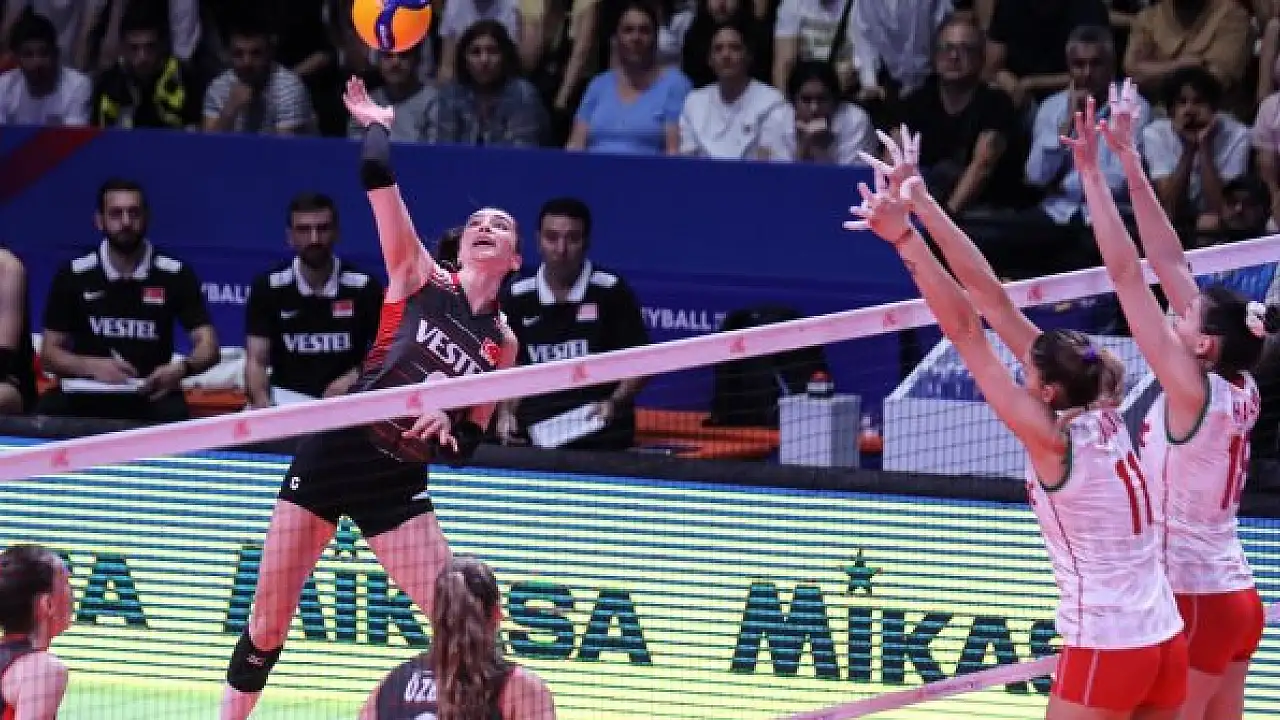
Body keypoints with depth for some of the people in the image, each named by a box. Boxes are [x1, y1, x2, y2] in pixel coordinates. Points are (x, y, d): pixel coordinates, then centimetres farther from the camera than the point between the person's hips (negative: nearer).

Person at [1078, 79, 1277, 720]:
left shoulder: (1192, 392, -15)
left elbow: (1127, 274, -17)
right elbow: (1170, 266, 8)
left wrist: (1093, 170, -14)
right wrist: (1129, 163, 9)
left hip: (1192, 603, -9)